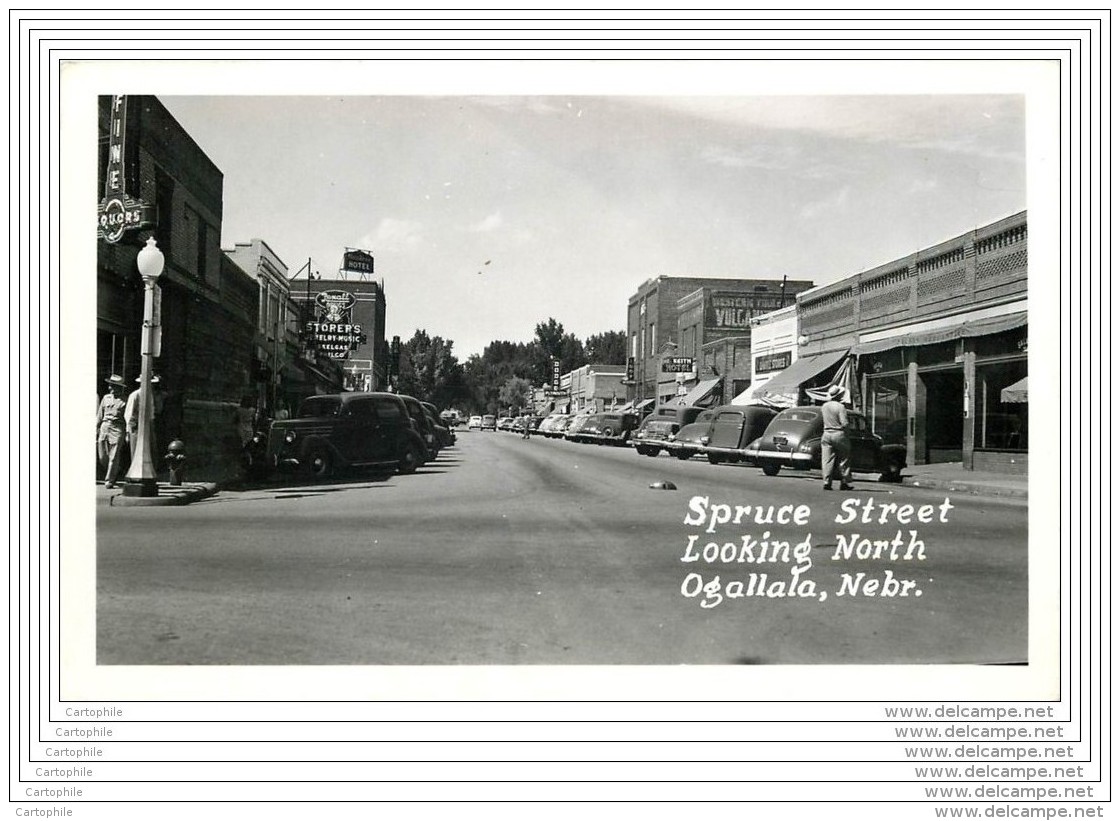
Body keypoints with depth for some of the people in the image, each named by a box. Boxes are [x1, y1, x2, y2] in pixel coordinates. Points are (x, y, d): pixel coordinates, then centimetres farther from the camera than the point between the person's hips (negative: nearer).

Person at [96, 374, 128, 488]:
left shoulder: (124, 400, -1)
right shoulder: (106, 398, 13)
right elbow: (100, 414, 19)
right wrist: (97, 428, 14)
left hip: (117, 428, -5)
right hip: (104, 427, 5)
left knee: (114, 456, -6)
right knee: (102, 456, 5)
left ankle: (109, 480, 1)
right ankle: (116, 470, 30)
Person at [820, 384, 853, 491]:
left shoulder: (824, 406, 5)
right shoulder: (840, 407, -12)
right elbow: (844, 423, -15)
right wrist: (846, 433, -1)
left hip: (827, 434, 4)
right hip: (839, 434, -4)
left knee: (827, 460, 3)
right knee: (844, 460, 7)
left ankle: (827, 482, -4)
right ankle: (845, 483, 10)